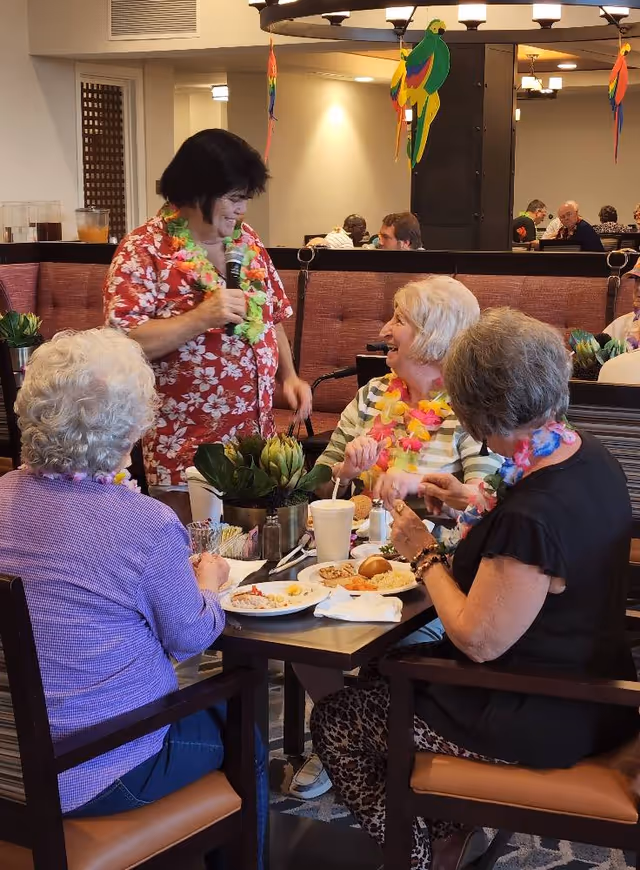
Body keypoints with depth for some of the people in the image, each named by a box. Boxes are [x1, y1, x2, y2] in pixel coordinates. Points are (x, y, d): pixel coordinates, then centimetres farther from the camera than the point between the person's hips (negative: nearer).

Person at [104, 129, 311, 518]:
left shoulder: (247, 239, 8)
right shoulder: (143, 252, -12)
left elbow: (271, 315, 18)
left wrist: (289, 375, 4)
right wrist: (201, 317, -26)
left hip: (257, 437, 6)